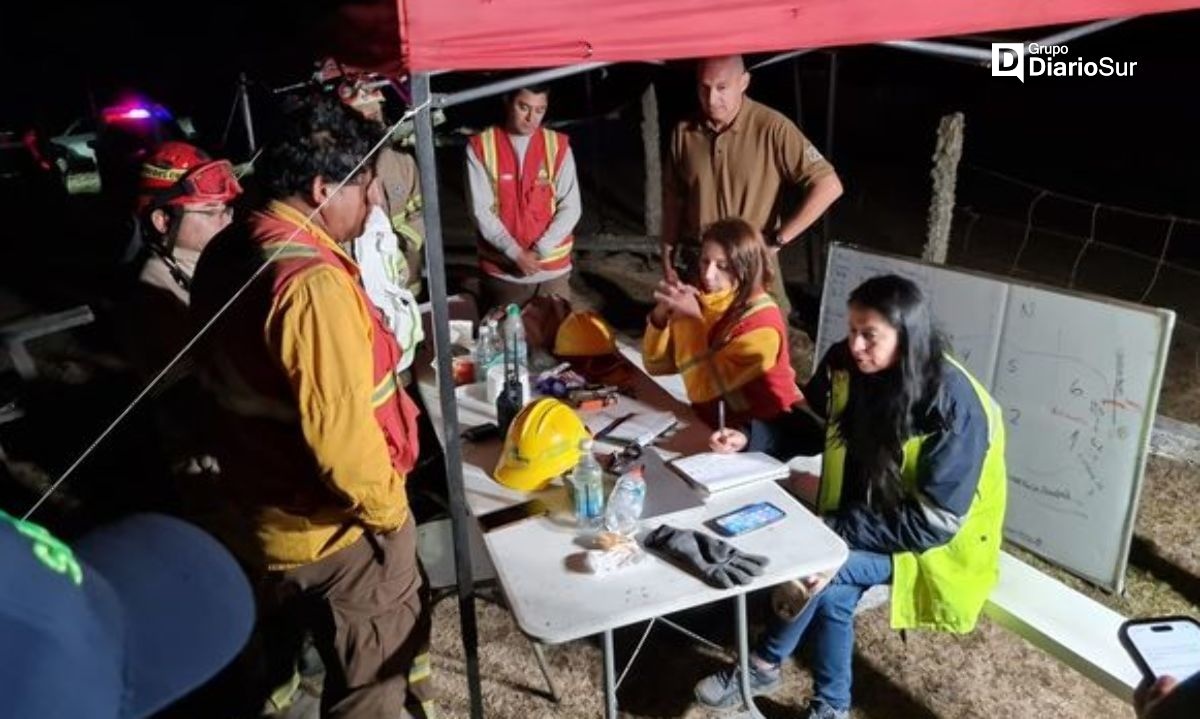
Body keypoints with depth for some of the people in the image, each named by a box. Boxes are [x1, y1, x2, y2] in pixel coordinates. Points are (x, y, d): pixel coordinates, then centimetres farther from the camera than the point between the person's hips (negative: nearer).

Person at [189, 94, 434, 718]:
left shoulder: (230, 252, 2)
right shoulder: (313, 281, -28)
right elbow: (339, 431, -30)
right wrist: (387, 505, -14)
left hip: (271, 513, 9)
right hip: (336, 532, -9)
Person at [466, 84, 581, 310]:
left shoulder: (558, 145, 1)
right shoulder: (480, 146, -3)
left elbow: (570, 207, -4)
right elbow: (481, 210, -7)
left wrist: (540, 251, -14)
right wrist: (514, 253, -15)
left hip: (552, 268, 1)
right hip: (501, 270, -1)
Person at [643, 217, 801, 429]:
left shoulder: (761, 322, -22)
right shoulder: (700, 299, -4)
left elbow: (703, 389, -24)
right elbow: (656, 365, 0)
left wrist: (691, 319, -26)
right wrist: (661, 314, -16)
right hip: (715, 422, 6)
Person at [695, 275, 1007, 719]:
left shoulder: (953, 408, -27)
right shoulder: (845, 366, -12)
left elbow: (934, 521, -25)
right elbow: (810, 427, 5)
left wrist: (835, 531, -28)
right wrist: (751, 437, -13)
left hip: (933, 544, -5)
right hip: (858, 523, 5)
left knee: (811, 564, -24)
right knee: (832, 593, -24)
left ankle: (763, 667, 0)